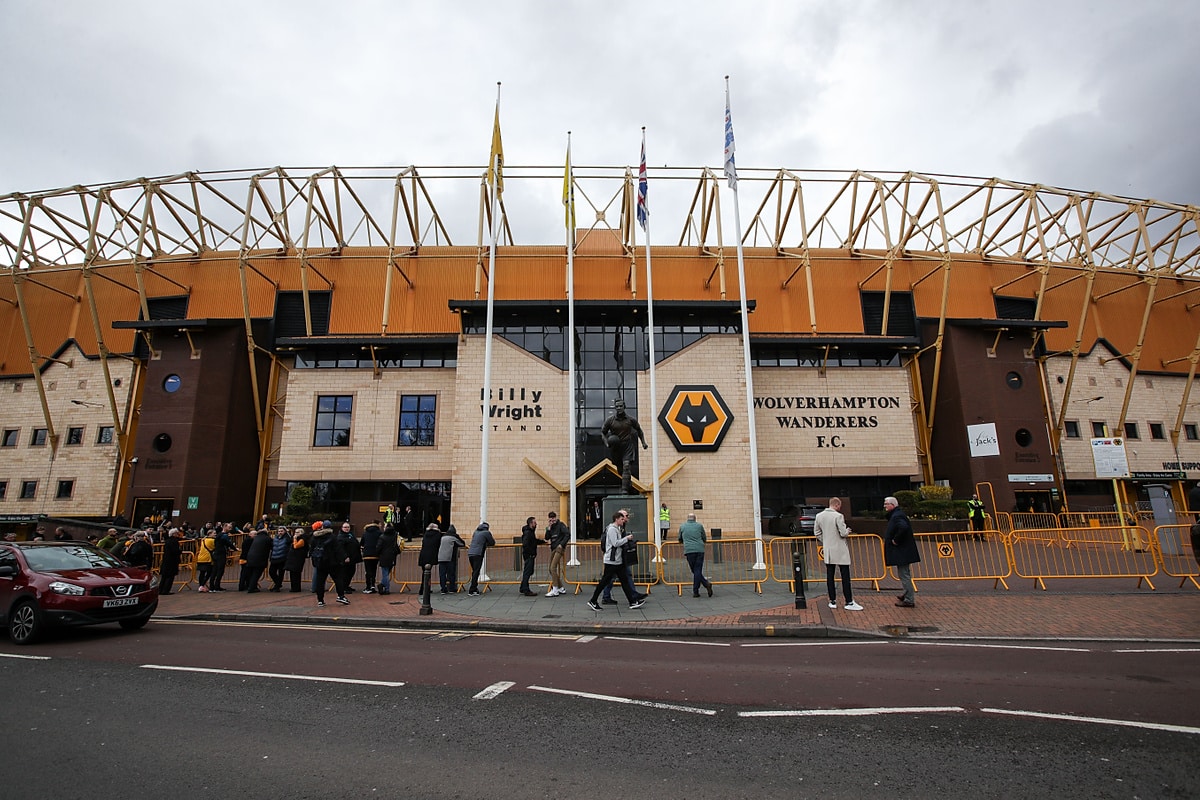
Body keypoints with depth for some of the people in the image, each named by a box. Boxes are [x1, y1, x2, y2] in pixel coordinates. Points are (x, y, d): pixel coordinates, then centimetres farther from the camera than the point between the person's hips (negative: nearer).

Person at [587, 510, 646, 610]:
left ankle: (632, 602, 12)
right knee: (605, 581, -3)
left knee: (624, 581, 9)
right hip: (611, 561, -10)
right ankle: (593, 601, 6)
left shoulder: (618, 529, 16)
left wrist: (628, 539, 11)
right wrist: (627, 538, -15)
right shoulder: (612, 529, -15)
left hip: (618, 560, 10)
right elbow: (615, 543, -23)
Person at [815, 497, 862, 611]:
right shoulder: (838, 516, -15)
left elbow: (816, 532, 10)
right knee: (845, 577, 0)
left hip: (827, 550, 6)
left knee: (829, 576, 9)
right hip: (840, 550, -6)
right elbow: (843, 533, -16)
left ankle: (832, 601, 13)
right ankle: (849, 602, 3)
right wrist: (848, 530, 5)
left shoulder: (819, 516, 4)